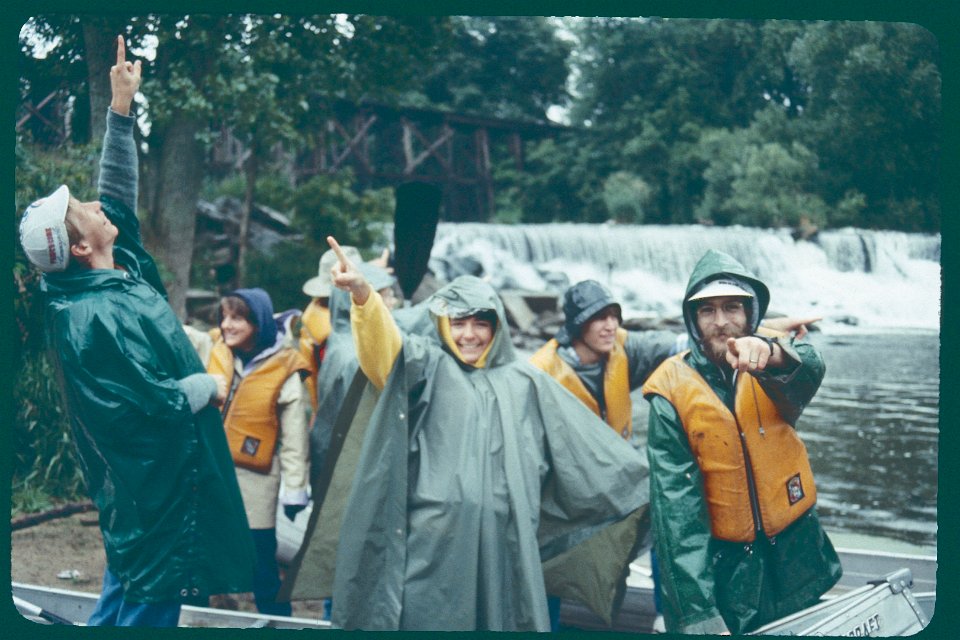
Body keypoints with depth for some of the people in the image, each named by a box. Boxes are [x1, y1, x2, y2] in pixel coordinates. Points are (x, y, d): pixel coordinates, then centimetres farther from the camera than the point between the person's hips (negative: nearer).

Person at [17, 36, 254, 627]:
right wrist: (210, 385, -7)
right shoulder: (96, 319, -24)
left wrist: (122, 110, 10)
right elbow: (154, 404, -26)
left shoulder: (117, 272, 3)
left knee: (122, 603, 17)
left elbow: (119, 199, 14)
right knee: (151, 604, -3)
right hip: (159, 489, -10)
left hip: (137, 485, 10)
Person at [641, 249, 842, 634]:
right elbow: (677, 508, -17)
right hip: (725, 570, -2)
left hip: (797, 557, 3)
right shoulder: (673, 394, -12)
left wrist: (772, 353, -54)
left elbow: (809, 370, -30)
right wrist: (700, 617, -25)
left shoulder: (770, 371, -5)